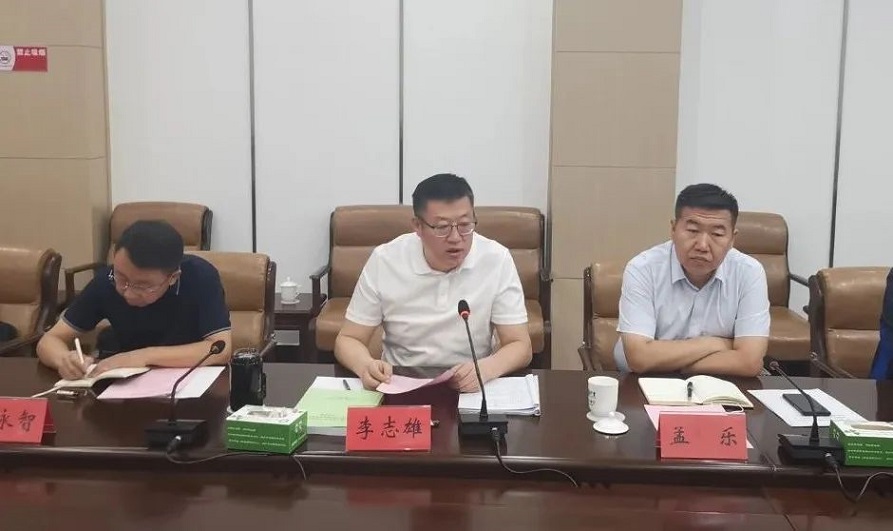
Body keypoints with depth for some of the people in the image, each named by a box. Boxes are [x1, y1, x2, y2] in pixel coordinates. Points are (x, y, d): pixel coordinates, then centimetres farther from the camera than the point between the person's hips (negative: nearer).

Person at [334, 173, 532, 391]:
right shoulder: (383, 261, -8)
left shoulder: (497, 260, -9)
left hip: (472, 391, 0)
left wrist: (485, 369, -29)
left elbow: (520, 346, -7)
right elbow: (348, 339, -1)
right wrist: (366, 365, -24)